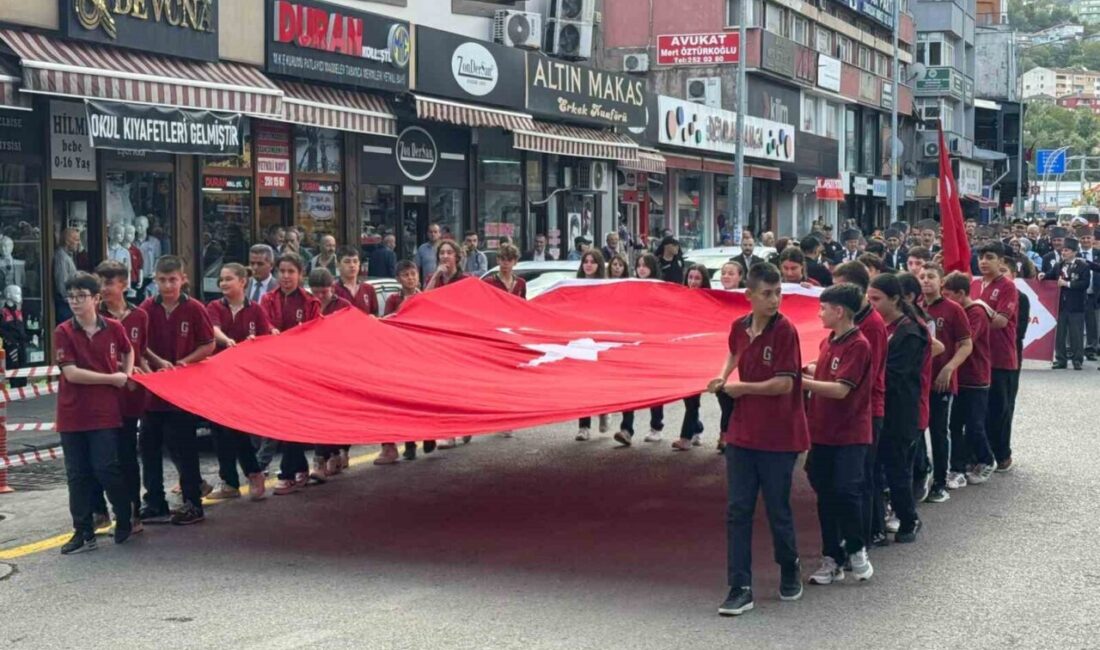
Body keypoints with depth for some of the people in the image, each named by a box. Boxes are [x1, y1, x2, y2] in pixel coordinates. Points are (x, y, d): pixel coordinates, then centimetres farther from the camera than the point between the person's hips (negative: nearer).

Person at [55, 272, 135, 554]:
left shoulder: (114, 328, 0)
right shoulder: (63, 333, -4)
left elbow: (128, 352, 21)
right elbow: (71, 373, -12)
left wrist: (126, 375, 4)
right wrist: (112, 379, -10)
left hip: (105, 412, -1)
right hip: (72, 414, 1)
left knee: (106, 468, -4)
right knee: (77, 475, 5)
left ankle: (125, 520, 17)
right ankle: (83, 532, 14)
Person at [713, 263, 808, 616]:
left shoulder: (785, 331, -14)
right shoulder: (739, 328, 3)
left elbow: (784, 384, -19)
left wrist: (742, 388, -10)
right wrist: (723, 377, 10)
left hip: (778, 436, -5)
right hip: (742, 433, 5)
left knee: (778, 510, 8)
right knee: (737, 510, 1)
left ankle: (790, 570, 33)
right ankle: (740, 588, 5)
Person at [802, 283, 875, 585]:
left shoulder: (858, 345, -16)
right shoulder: (828, 342, 8)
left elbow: (840, 389, -22)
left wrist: (800, 381, -20)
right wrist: (805, 369, 3)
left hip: (850, 435, -8)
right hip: (823, 432, 8)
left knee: (846, 491, -10)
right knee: (825, 495, 10)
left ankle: (856, 550, 12)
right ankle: (832, 559, 18)